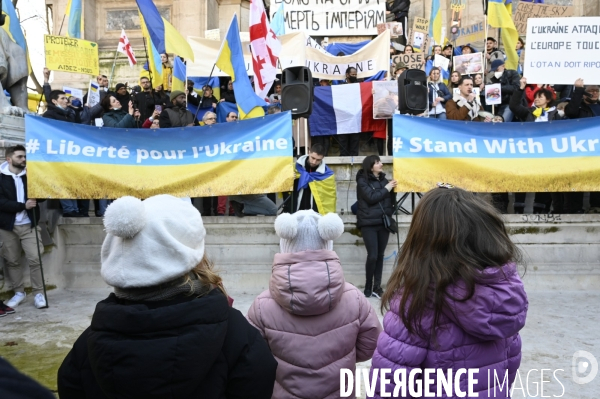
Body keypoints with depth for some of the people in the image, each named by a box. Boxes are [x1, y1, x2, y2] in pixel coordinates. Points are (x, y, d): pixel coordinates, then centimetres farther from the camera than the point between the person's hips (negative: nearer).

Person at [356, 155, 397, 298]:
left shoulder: (384, 180, 12)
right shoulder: (362, 181, -2)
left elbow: (392, 201, 12)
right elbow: (371, 197, -16)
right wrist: (386, 189, -8)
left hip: (383, 222, 4)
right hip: (369, 223, -4)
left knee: (380, 256, 5)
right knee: (372, 256, -10)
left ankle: (377, 287, 14)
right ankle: (368, 287, 7)